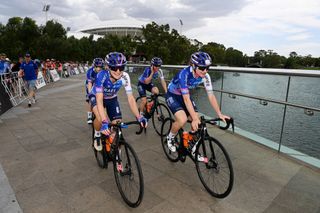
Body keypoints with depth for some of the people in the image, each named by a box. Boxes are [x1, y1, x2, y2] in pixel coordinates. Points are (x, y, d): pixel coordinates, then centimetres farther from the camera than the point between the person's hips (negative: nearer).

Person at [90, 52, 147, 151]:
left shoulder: (125, 77, -30)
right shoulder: (102, 75, -38)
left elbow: (130, 98, -29)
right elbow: (99, 100, -44)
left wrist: (139, 117, -42)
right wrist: (104, 122, -55)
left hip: (112, 98, 3)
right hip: (96, 96, -3)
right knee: (100, 118, -32)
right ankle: (97, 136, 2)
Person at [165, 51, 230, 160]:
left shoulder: (205, 76, -19)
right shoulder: (184, 74, -35)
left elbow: (211, 95, -15)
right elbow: (186, 99, -37)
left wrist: (219, 114, -21)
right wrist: (194, 118, -41)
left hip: (184, 95, 5)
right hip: (172, 95, -5)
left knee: (197, 123, -6)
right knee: (183, 119, -29)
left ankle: (193, 150, 15)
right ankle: (170, 138, 3)